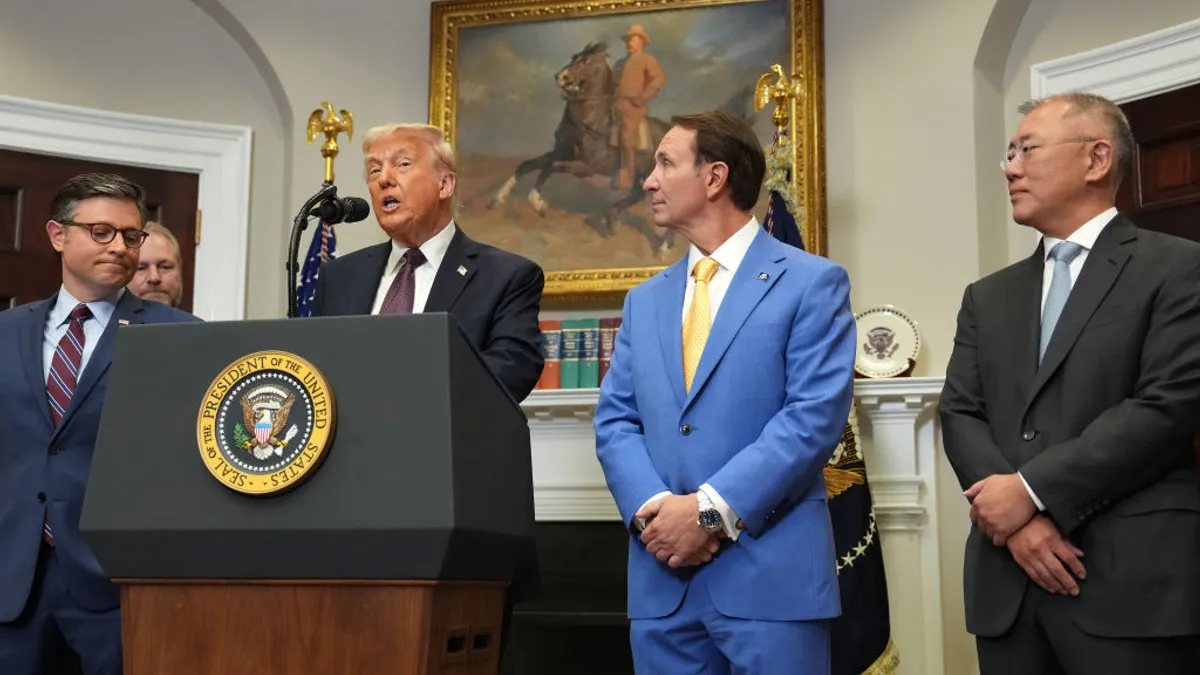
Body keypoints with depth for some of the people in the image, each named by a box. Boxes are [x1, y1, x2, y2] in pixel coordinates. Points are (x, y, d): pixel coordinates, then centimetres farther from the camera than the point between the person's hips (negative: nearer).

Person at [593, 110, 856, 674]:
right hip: (662, 578, 5)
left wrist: (712, 509, -16)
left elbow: (815, 415, -10)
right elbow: (614, 421, 10)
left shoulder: (811, 282, -1)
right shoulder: (644, 300, 16)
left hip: (771, 574, -5)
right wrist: (651, 509, -9)